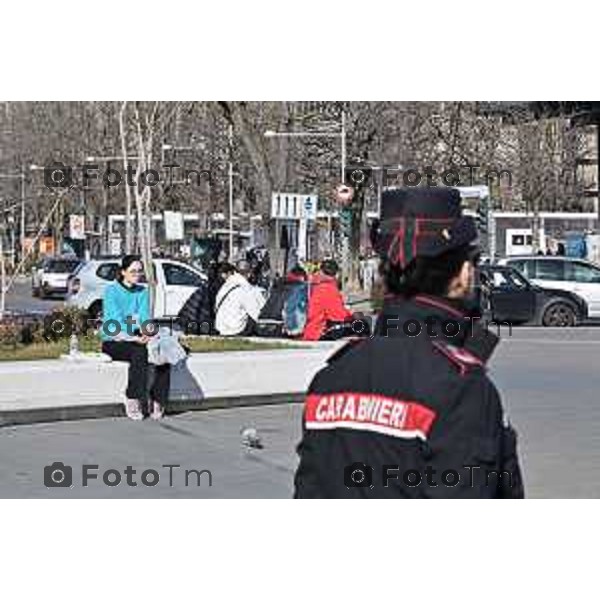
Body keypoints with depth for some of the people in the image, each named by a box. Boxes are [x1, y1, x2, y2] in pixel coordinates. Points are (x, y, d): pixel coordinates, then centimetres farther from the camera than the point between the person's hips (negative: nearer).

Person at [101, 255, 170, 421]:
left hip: (136, 341, 5)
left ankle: (158, 402, -20)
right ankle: (133, 401, -29)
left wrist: (147, 330, -24)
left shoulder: (142, 292, 12)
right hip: (114, 342, -5)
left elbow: (145, 315, 0)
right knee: (139, 352, -35)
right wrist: (135, 337, -30)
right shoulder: (112, 290, -6)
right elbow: (116, 319, -17)